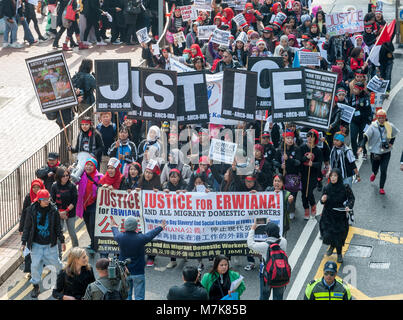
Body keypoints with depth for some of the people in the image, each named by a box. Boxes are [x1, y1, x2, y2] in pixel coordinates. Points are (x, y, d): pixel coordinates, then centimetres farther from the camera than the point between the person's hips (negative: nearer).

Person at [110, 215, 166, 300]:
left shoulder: (121, 237, -10)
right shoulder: (140, 238, -17)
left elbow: (116, 234, 15)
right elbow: (151, 234, 4)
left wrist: (114, 227, 40)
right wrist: (160, 227, 25)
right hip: (138, 273, -3)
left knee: (126, 296, 13)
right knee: (139, 297, 2)